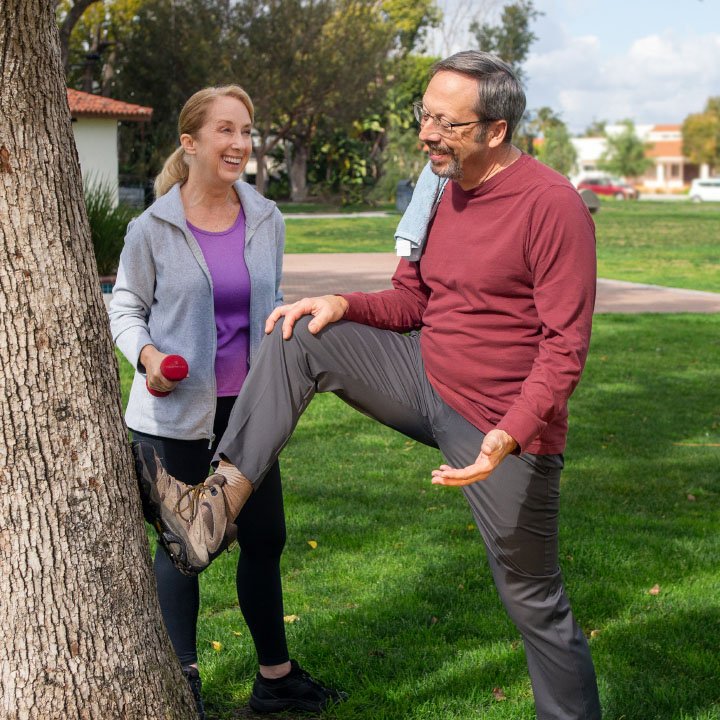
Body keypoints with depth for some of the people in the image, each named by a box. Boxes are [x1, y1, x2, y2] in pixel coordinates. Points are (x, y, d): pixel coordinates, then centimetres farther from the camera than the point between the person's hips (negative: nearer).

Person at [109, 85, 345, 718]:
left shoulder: (266, 220, 2)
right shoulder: (153, 229, -9)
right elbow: (125, 308, 2)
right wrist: (146, 355, -17)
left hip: (249, 405, 4)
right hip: (177, 412, -4)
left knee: (265, 537, 11)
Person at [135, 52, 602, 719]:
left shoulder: (553, 206, -18)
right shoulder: (446, 194, 7)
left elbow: (566, 344, -21)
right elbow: (411, 300, 14)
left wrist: (510, 435, -31)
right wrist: (343, 305, -6)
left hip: (503, 426, -7)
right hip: (427, 377, 7)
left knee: (533, 599, 4)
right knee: (300, 338, -8)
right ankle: (218, 502, -14)